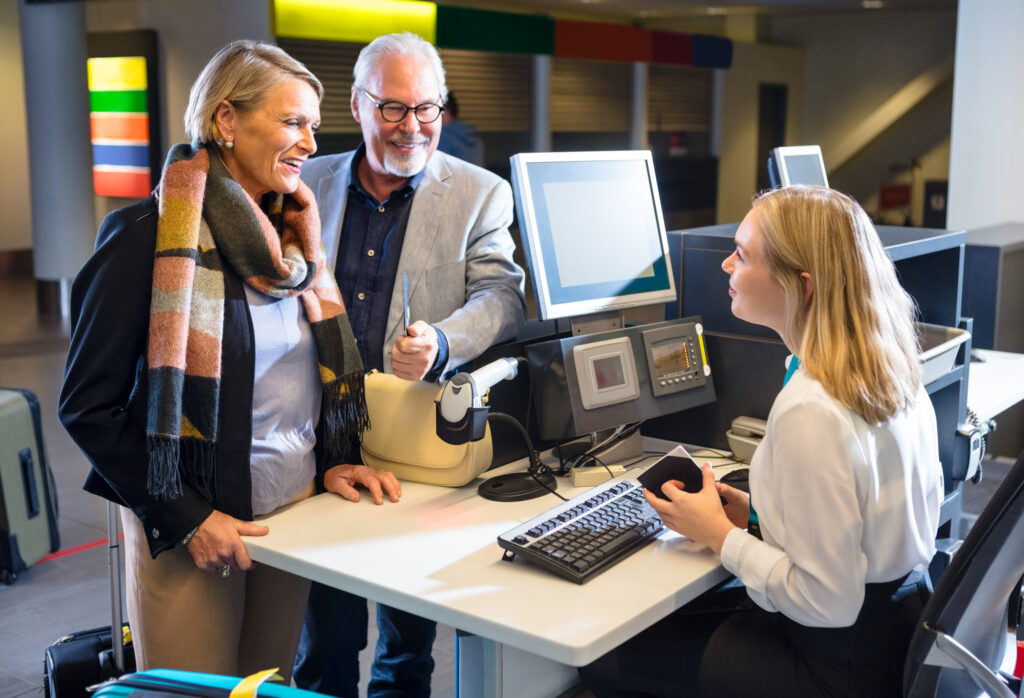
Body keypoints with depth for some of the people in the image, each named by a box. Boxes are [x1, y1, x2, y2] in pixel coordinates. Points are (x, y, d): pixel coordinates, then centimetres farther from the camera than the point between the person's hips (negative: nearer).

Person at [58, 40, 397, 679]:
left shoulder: (294, 232, 6)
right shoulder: (149, 237, -15)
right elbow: (87, 406, -14)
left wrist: (327, 462, 2)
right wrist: (188, 519, -16)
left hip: (296, 507, 6)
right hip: (189, 531, -6)